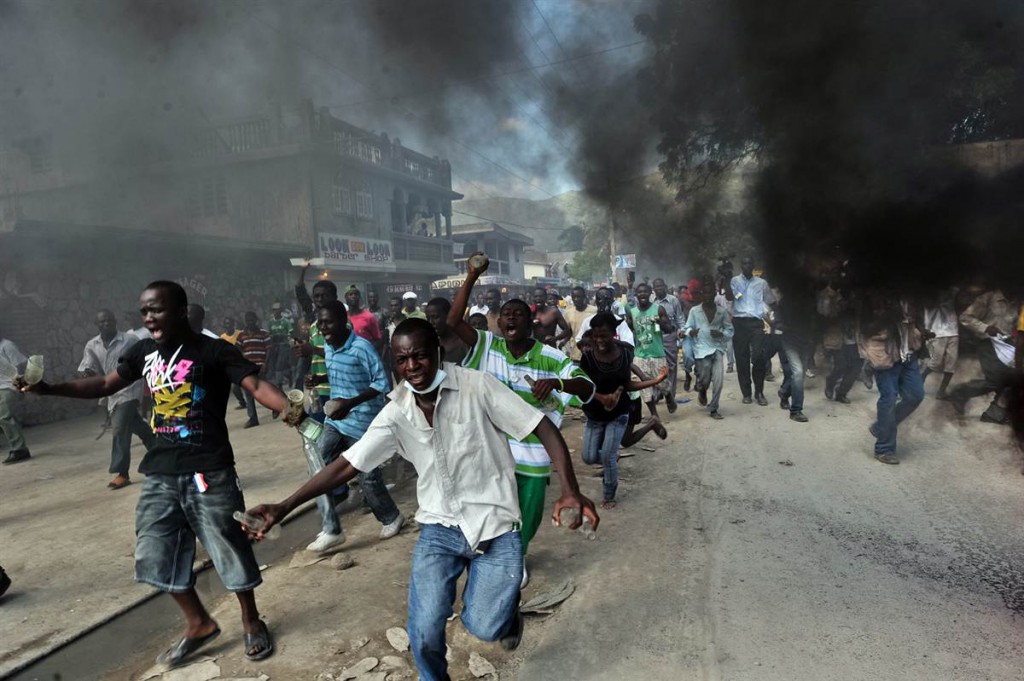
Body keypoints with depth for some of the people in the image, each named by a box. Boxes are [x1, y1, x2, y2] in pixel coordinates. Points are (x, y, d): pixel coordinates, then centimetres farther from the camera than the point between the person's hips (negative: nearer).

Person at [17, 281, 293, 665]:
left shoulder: (213, 350, -11)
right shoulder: (144, 352, 8)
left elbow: (256, 385, -21)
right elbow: (106, 385, 20)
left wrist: (290, 409, -39)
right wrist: (48, 389, 9)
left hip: (209, 471, -6)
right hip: (160, 473, 7)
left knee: (230, 549, 5)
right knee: (156, 555, 14)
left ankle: (252, 622, 27)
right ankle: (198, 624, 34)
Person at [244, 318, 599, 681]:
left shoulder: (477, 386, -16)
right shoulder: (396, 412, -4)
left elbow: (544, 428, -16)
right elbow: (347, 464, -4)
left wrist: (570, 490, -28)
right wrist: (285, 506, -12)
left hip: (494, 524, -3)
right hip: (439, 528, 3)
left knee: (482, 627, -9)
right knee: (423, 632, -2)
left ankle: (506, 607, 28)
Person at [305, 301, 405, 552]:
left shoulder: (362, 347, -20)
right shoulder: (328, 348, 4)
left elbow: (382, 383, -21)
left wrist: (350, 403, -30)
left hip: (362, 422, -7)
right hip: (335, 420, 7)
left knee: (368, 478, 6)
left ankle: (391, 518, 32)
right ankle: (331, 530, 6)